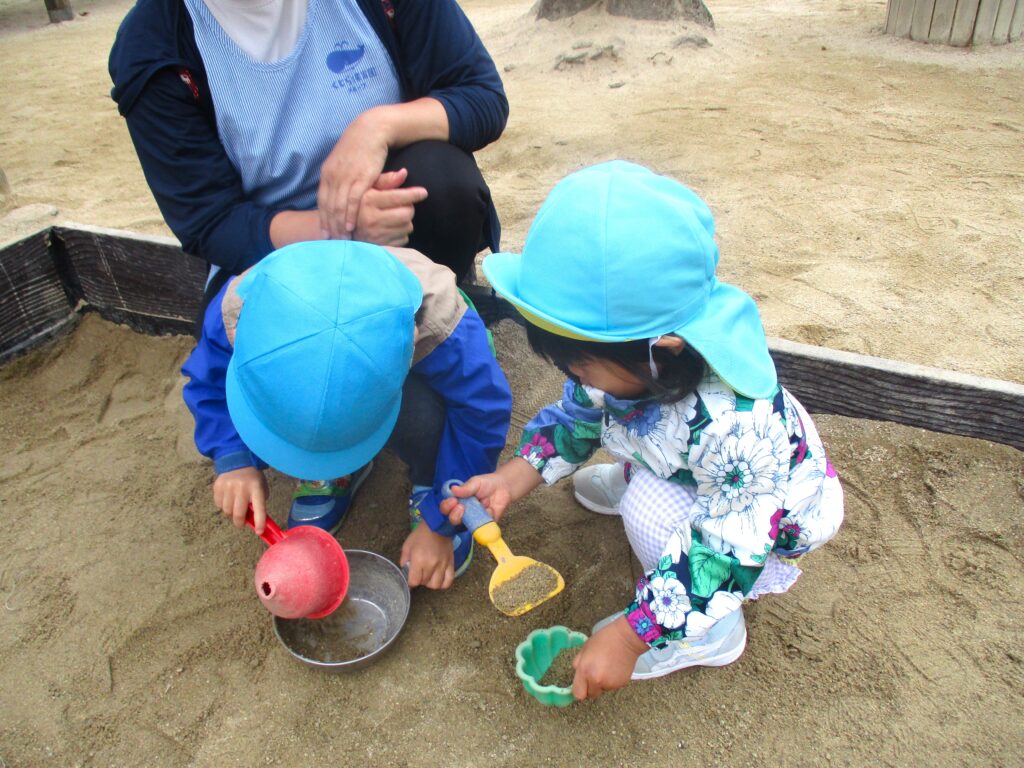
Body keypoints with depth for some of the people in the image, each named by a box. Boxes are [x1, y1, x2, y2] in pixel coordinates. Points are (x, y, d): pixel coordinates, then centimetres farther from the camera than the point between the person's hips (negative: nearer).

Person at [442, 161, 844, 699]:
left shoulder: (733, 424, -44)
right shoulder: (623, 359, -24)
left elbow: (729, 551, -35)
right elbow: (576, 418, -4)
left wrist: (628, 638, -32)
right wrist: (513, 478, -17)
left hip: (780, 508, -6)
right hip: (683, 465, 7)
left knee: (649, 508, -29)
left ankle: (712, 634, -3)